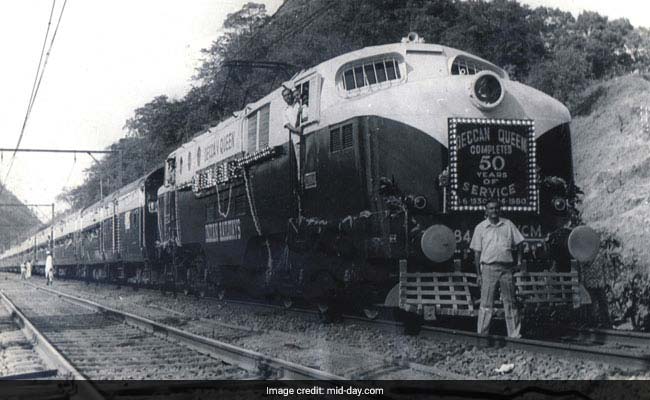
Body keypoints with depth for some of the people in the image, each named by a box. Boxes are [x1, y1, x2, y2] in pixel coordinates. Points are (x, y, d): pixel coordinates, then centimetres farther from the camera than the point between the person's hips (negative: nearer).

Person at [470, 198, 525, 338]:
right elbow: (477, 252, 4)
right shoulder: (480, 228, 5)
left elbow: (518, 243, 16)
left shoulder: (508, 224, 9)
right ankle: (482, 335, 4)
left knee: (510, 302, 7)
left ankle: (514, 334, 13)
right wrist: (479, 274, 0)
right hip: (488, 267, -2)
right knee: (486, 303, -2)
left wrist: (519, 260, 3)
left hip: (506, 267, 2)